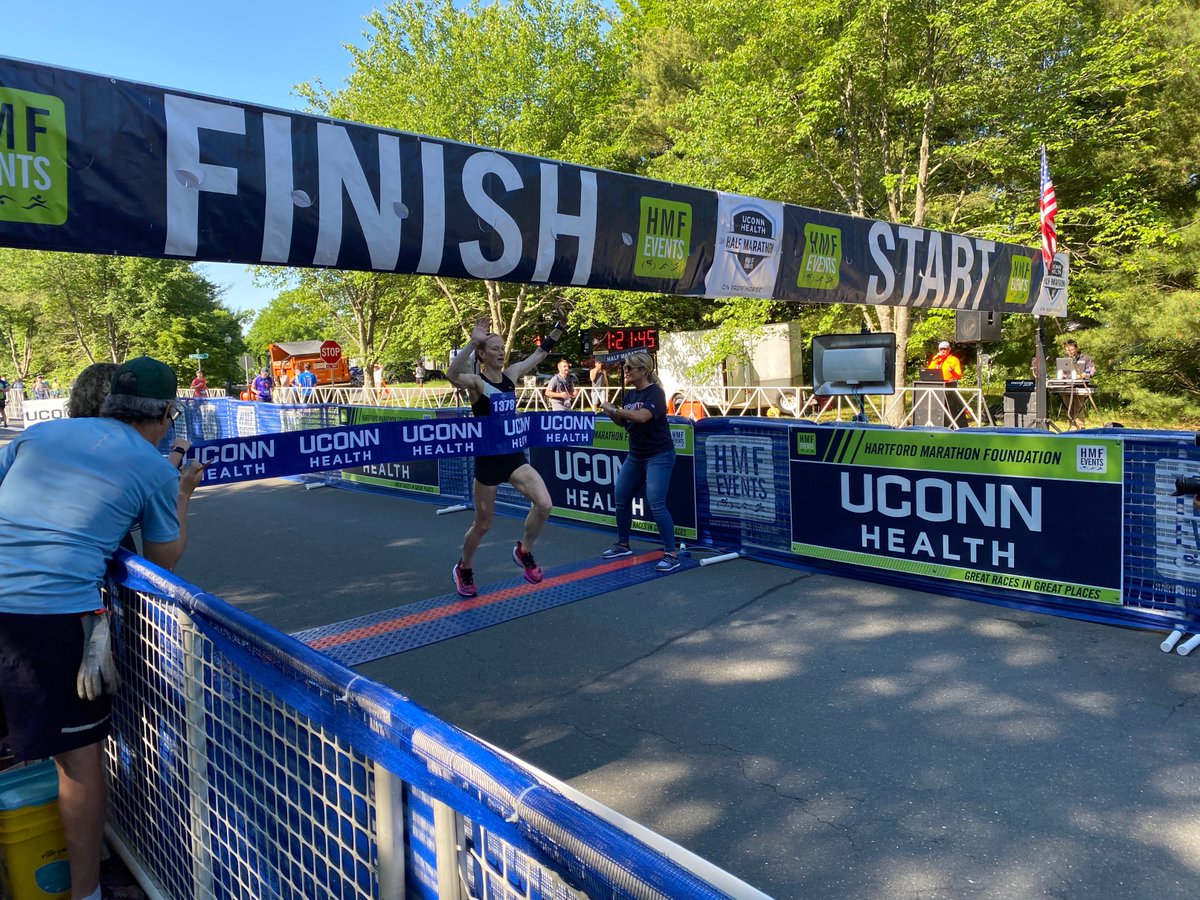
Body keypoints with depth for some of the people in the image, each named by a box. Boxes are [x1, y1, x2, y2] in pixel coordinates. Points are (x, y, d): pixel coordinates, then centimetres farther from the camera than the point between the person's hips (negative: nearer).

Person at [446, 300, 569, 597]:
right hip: (488, 460, -5)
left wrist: (561, 325, -2)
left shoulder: (511, 374, 4)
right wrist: (472, 342, -45)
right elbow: (452, 375, -36)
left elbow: (540, 352, 8)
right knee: (483, 523, 9)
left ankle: (523, 551, 11)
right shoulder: (475, 382, -13)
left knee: (544, 504, -15)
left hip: (514, 456, 5)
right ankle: (463, 568, 36)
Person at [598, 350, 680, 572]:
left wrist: (615, 409, -28)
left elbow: (642, 416, -33)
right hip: (635, 455, 9)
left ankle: (671, 554, -10)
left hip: (658, 456, -8)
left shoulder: (655, 393, -16)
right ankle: (623, 545, 29)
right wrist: (610, 412, -7)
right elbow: (622, 422, 12)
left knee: (656, 504, -16)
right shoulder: (628, 394, 7)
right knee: (621, 498, 13)